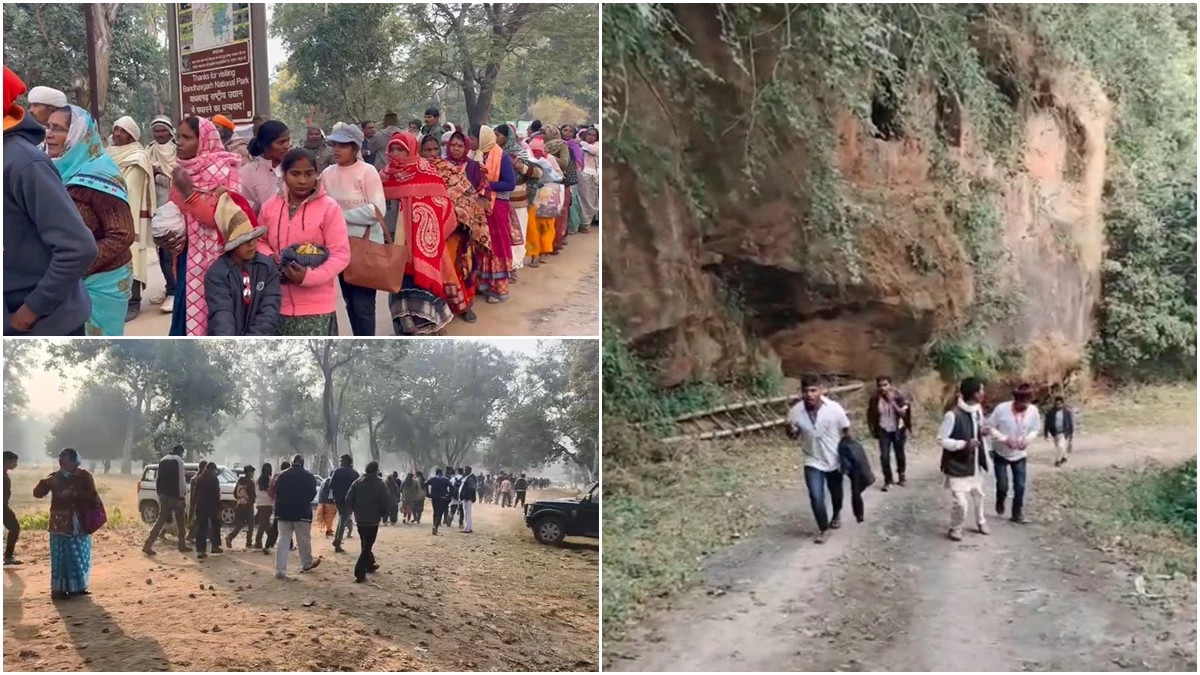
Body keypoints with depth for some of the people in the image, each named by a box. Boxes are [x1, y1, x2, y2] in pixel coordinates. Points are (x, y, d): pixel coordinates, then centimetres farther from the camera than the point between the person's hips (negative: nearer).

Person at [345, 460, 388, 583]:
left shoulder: (357, 482, 3)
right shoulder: (380, 484, -9)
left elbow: (348, 500, -1)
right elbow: (384, 503, -14)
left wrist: (356, 510, 14)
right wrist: (384, 515, 4)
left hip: (360, 519, 5)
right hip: (373, 520, -5)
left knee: (365, 544, 23)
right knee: (367, 546, -4)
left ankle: (369, 565, 37)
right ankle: (360, 573, -12)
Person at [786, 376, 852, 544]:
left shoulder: (834, 409, -21)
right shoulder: (795, 412, -18)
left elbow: (845, 432, -7)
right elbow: (793, 435, -2)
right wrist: (791, 431, -26)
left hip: (835, 460, 0)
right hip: (813, 462, 0)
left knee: (836, 492, 22)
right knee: (816, 497, -11)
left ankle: (837, 514, 53)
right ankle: (824, 529, 11)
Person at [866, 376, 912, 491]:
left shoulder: (899, 396, -17)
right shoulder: (875, 398, -13)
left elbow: (903, 413, -20)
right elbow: (872, 414, 0)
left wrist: (892, 401, -29)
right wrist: (874, 430, -2)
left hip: (898, 430, 0)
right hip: (884, 430, 0)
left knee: (899, 454, 17)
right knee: (884, 456, -9)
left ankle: (901, 476, 39)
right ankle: (888, 481, 4)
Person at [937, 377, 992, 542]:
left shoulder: (978, 409, -2)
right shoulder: (953, 415, -26)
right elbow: (941, 439, -20)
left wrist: (982, 431, -7)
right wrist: (963, 444, -29)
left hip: (975, 463, 8)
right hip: (958, 466, -8)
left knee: (978, 494, 24)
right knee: (961, 502, -10)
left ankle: (980, 522, 47)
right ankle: (955, 529, 15)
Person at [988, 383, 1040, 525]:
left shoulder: (1033, 411, -15)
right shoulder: (1001, 409, -24)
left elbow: (1036, 429, 1)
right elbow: (989, 427, -15)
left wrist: (1027, 439, -20)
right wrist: (1005, 439, -27)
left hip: (1020, 455, 2)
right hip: (1001, 453, -2)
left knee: (1020, 486, 2)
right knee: (1002, 485, -1)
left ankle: (1017, 513, 22)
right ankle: (1000, 502, 34)